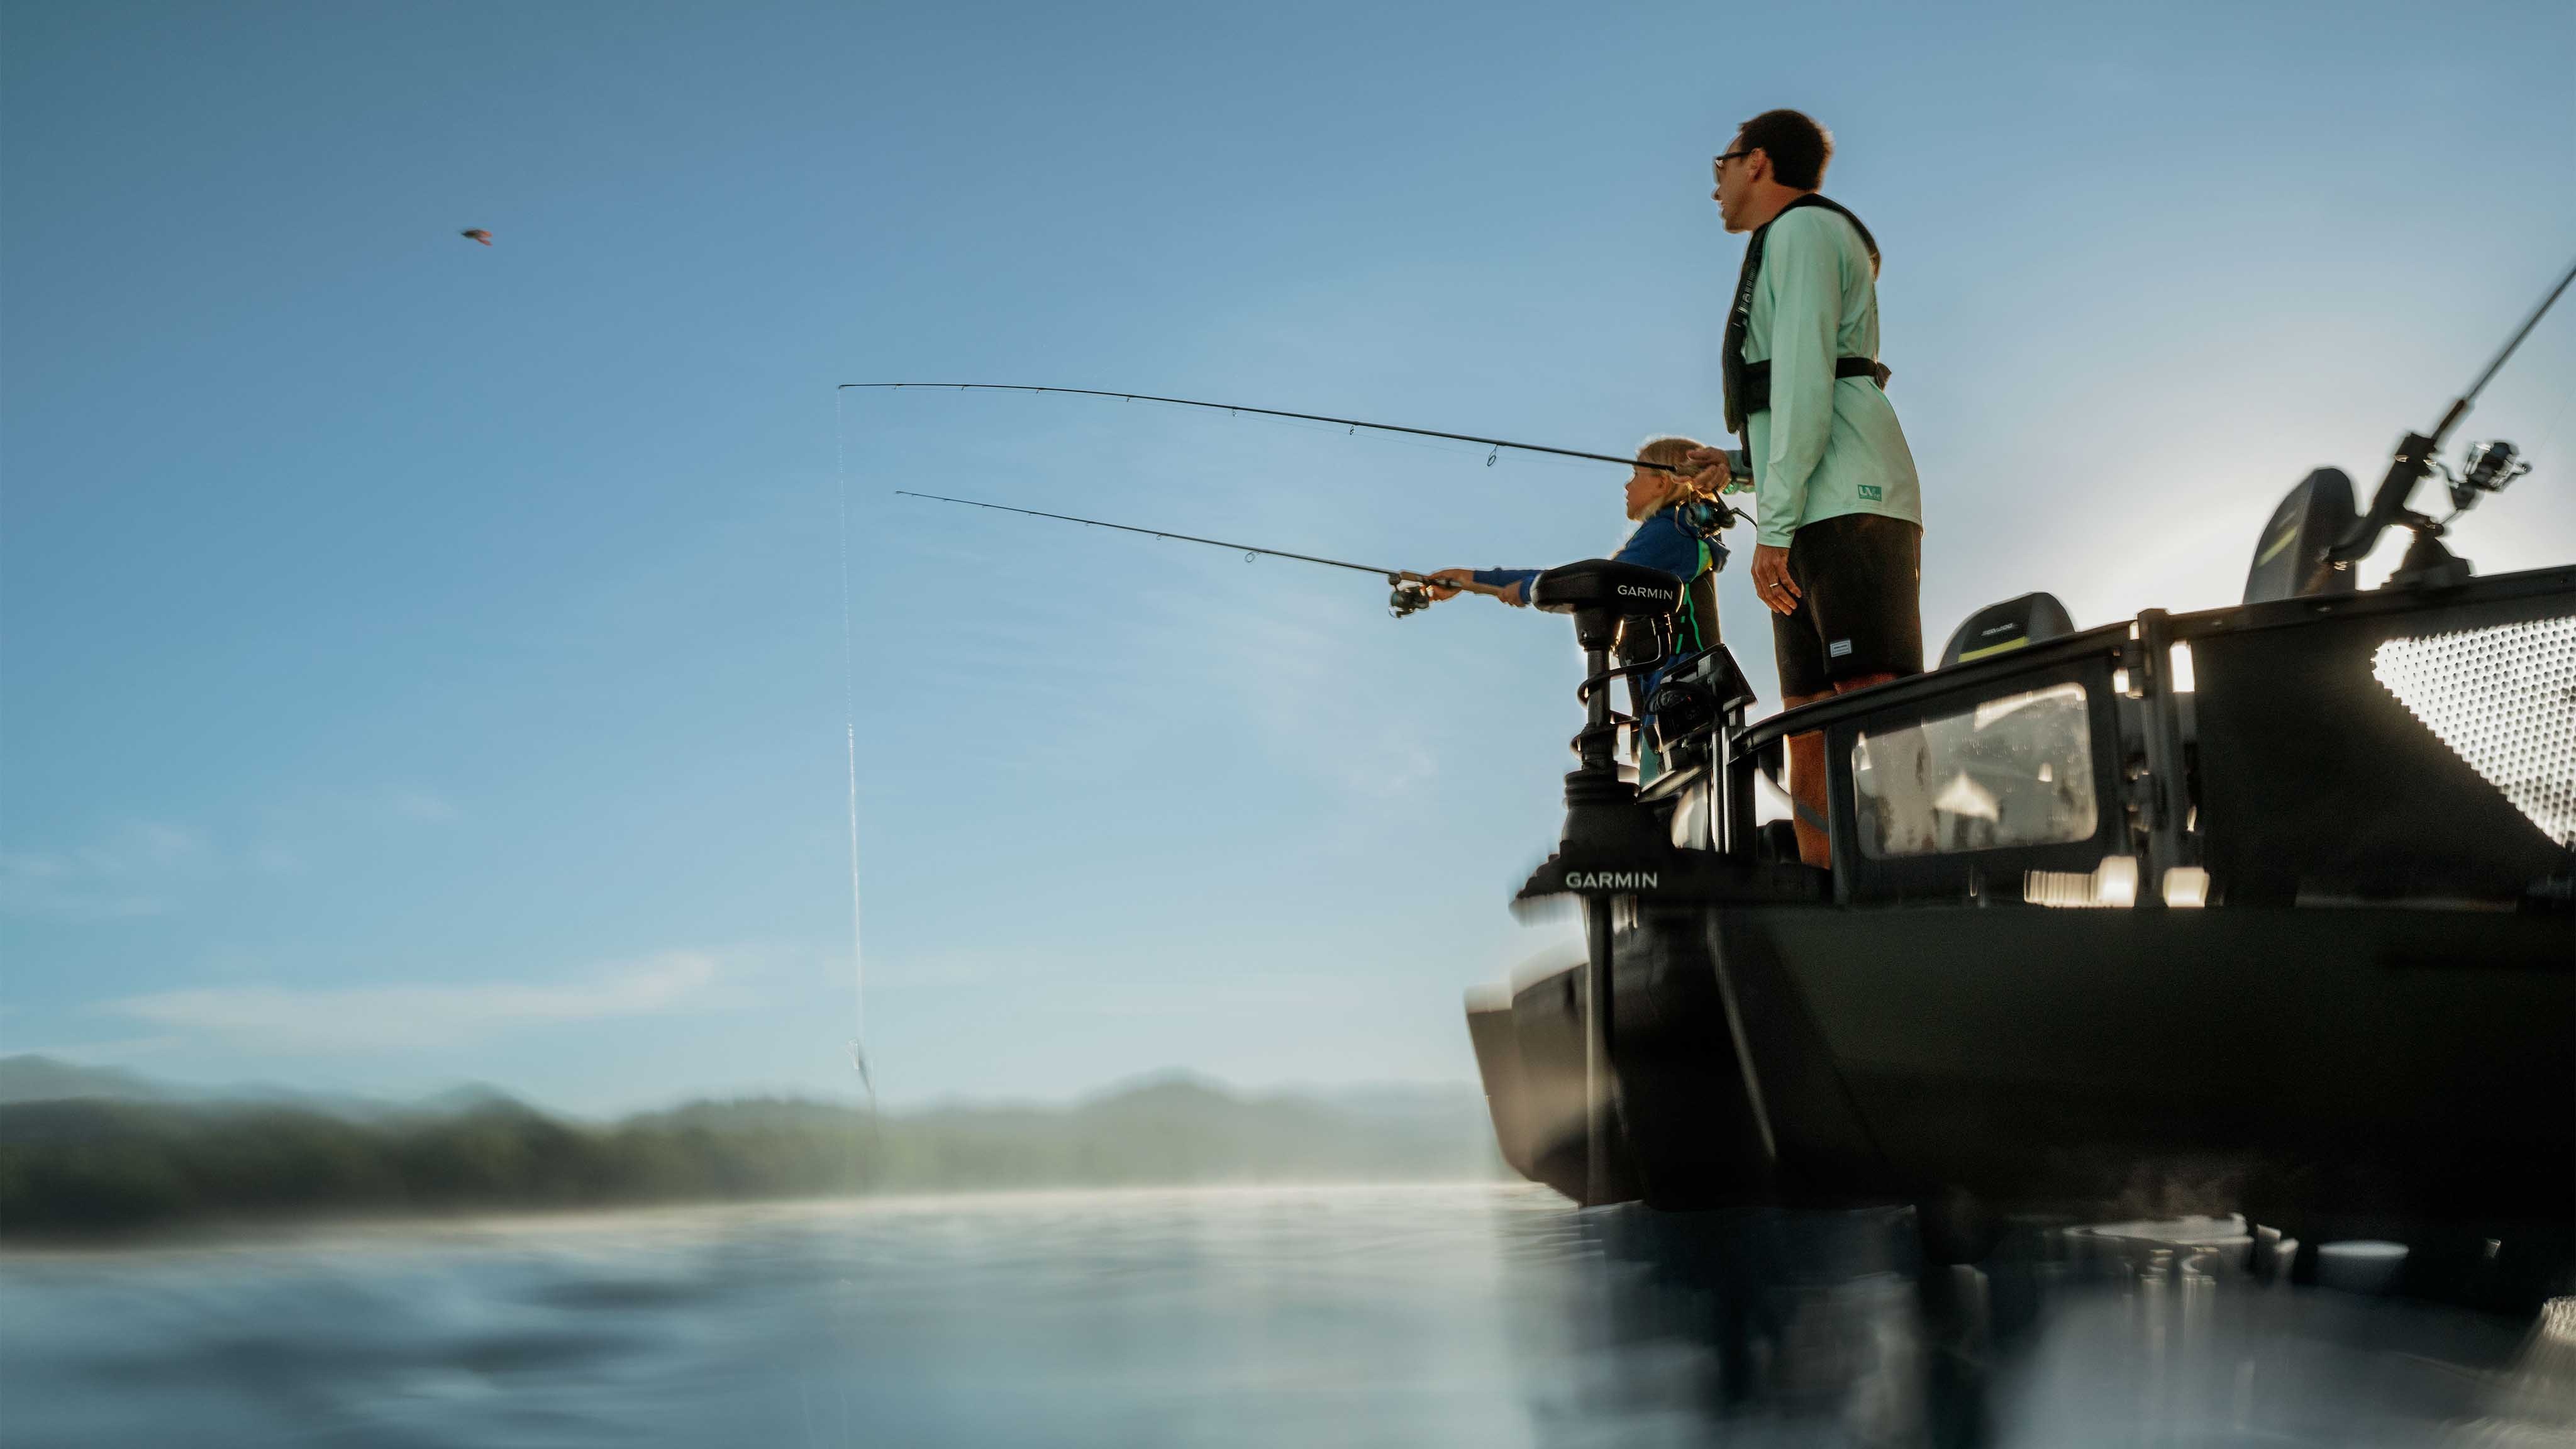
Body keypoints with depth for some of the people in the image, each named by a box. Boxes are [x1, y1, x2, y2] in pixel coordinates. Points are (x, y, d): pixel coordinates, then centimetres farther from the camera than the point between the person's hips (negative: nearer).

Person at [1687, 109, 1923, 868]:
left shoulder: (1803, 228, 1)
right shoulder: (1793, 243, 30)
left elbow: (1805, 383, -12)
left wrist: (1775, 524, -17)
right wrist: (1739, 464, 38)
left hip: (1847, 505, -10)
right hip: (1820, 521, 10)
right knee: (1809, 729, 2)